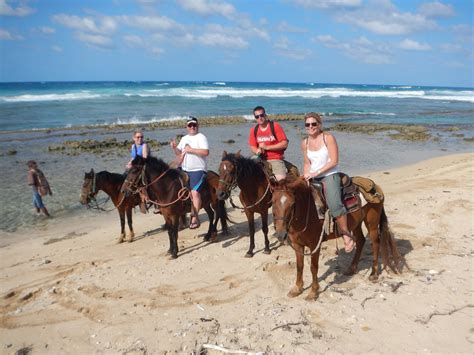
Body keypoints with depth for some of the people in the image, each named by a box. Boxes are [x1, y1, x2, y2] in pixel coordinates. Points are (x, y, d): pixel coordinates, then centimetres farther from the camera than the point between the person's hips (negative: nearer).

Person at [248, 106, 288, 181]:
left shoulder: (275, 126, -5)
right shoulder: (254, 130, 7)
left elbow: (285, 144, -9)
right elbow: (252, 146, 12)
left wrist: (267, 147, -14)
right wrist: (257, 151, -13)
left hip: (276, 159, -4)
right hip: (261, 159, 4)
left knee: (282, 179, -25)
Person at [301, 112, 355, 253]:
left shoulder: (328, 138, -6)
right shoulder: (305, 143, 9)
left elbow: (334, 161, -12)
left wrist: (316, 173, -18)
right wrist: (306, 175, -3)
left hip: (329, 176, -6)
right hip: (313, 178, 6)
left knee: (334, 205, -27)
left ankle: (346, 235, -8)